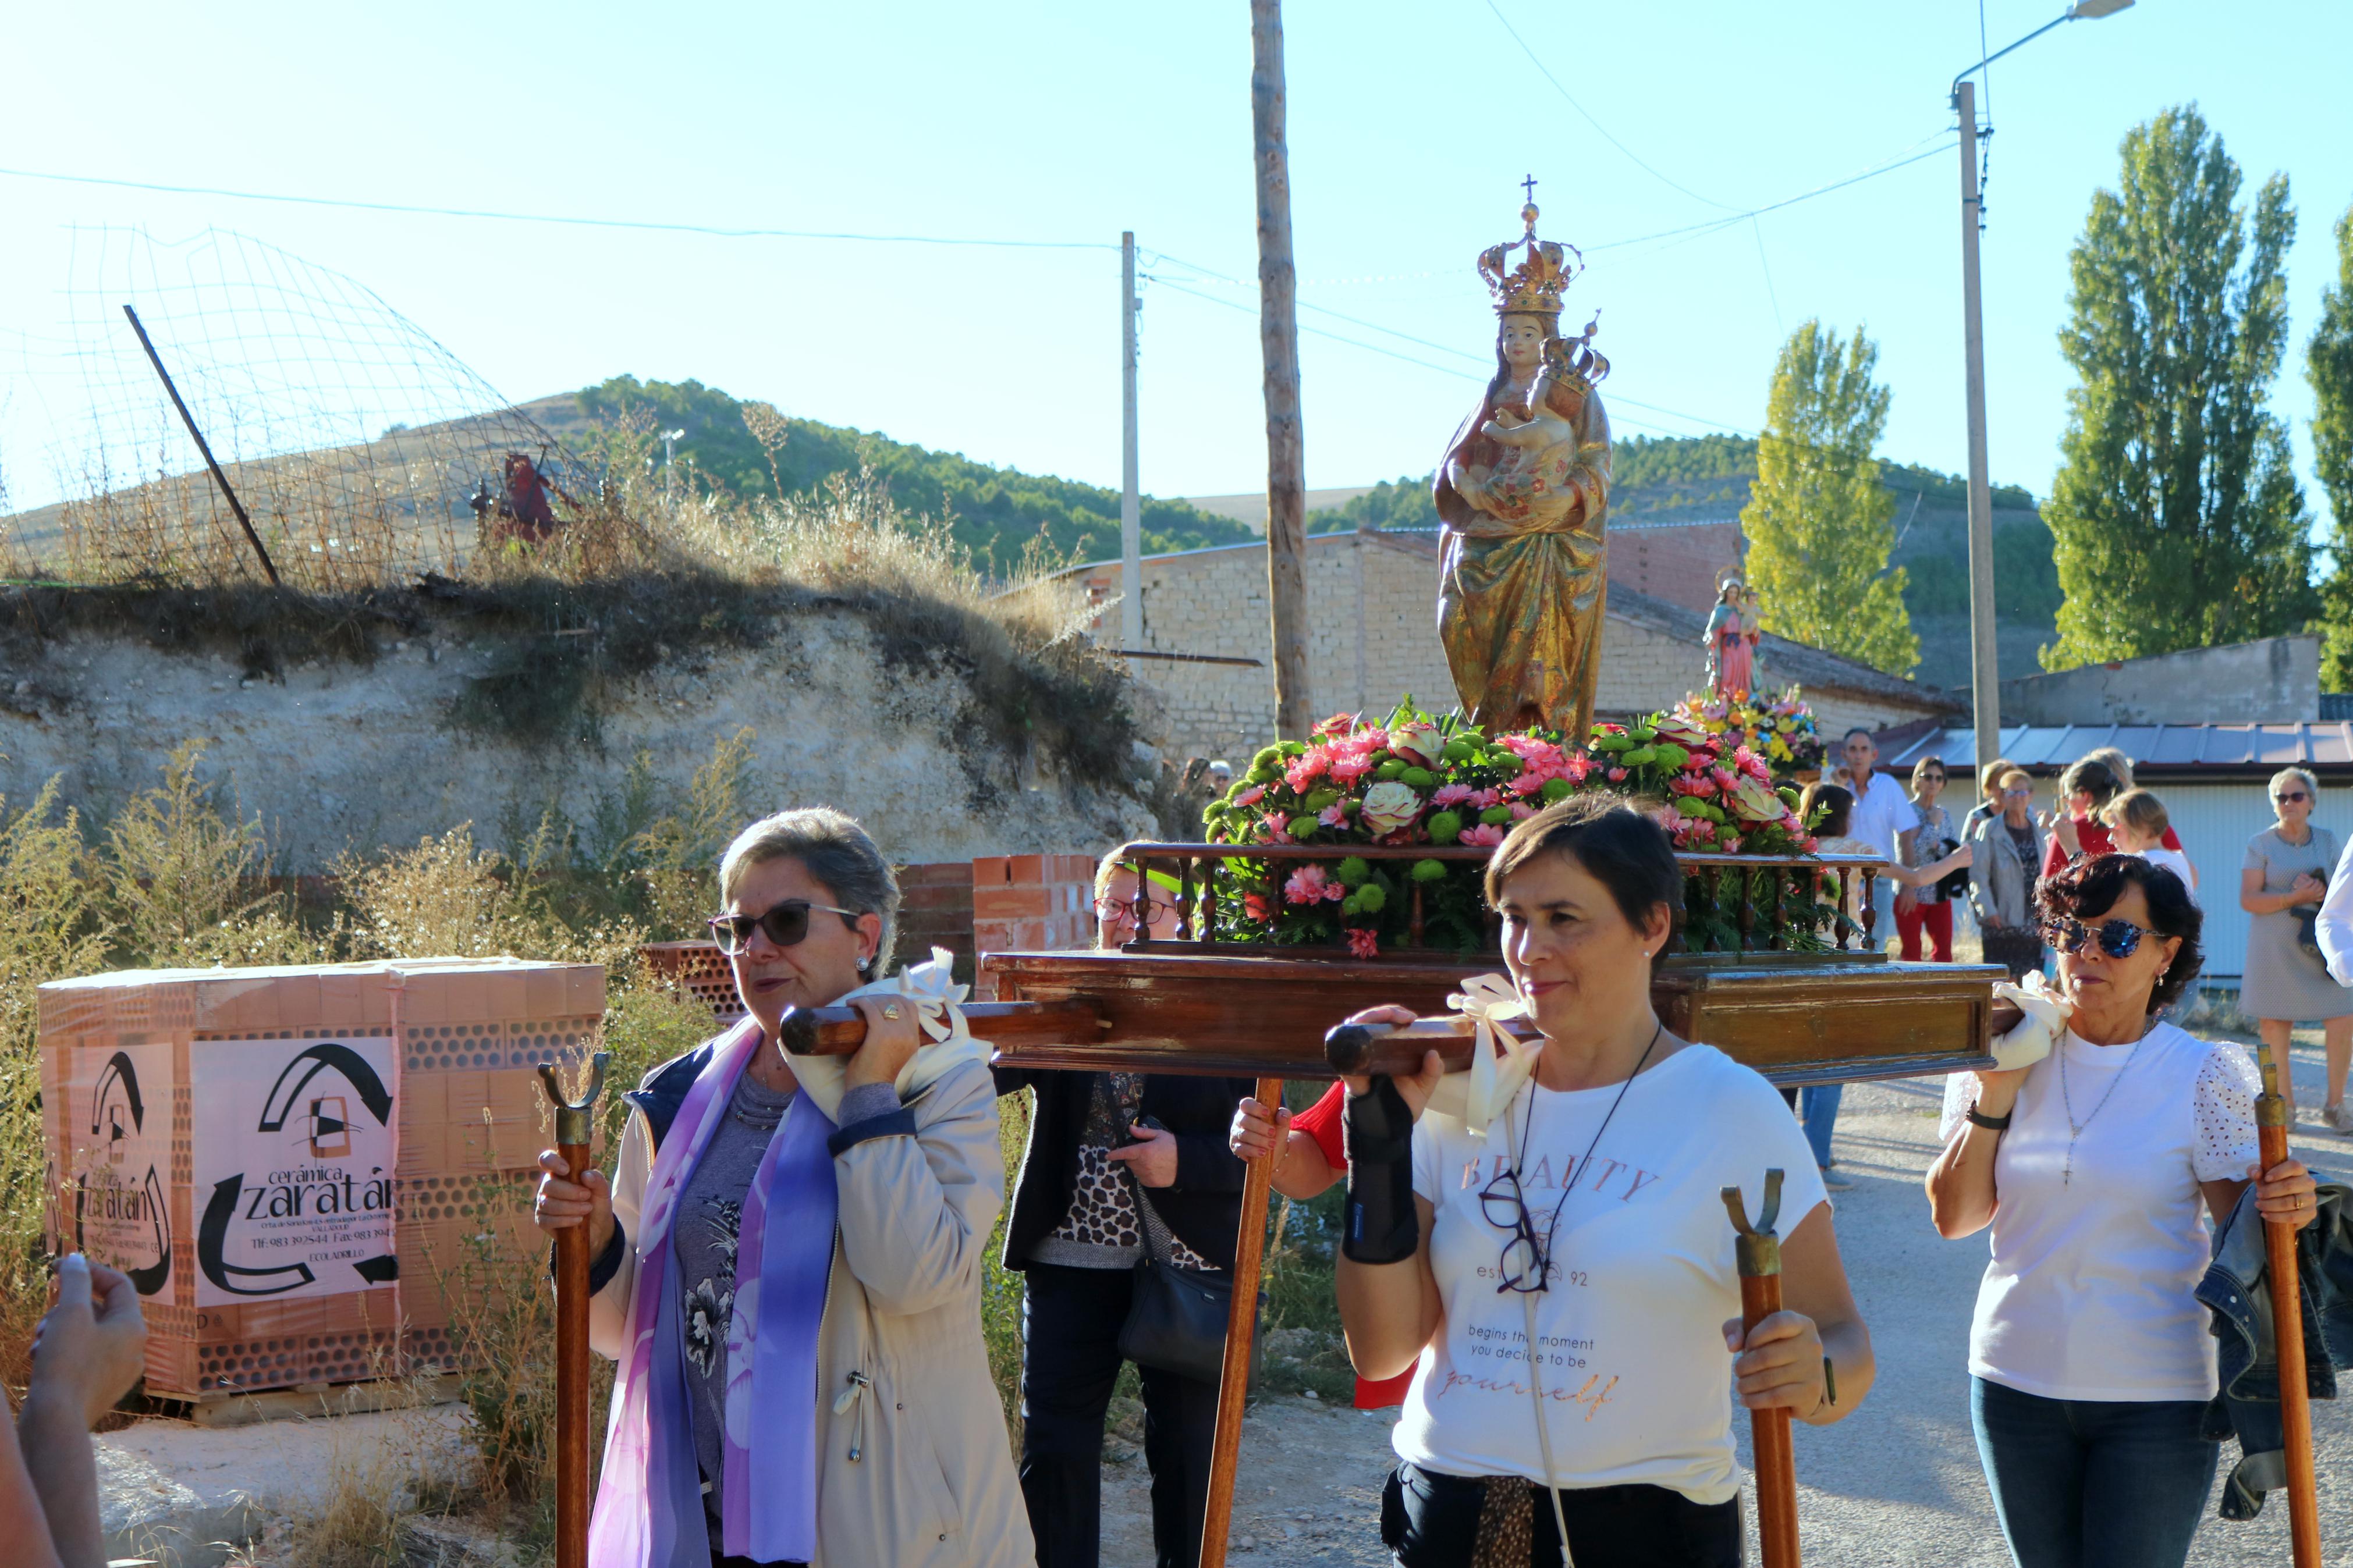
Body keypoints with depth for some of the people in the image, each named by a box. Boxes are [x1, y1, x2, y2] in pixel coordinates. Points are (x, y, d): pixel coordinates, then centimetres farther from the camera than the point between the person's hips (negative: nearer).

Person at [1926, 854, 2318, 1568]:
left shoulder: (2202, 1076, -7)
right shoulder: (2008, 1057, -1)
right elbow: (1953, 1217, -3)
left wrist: (2286, 1208, -27)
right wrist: (1994, 1096, -12)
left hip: (2155, 1397, -3)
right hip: (2018, 1381, 3)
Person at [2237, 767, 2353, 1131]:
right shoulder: (2260, 845, 3)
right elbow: (2248, 899, -4)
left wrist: (2323, 893, -8)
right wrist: (2294, 898, -16)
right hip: (2274, 948, -2)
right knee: (2274, 1026, -1)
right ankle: (2284, 1105, 13)